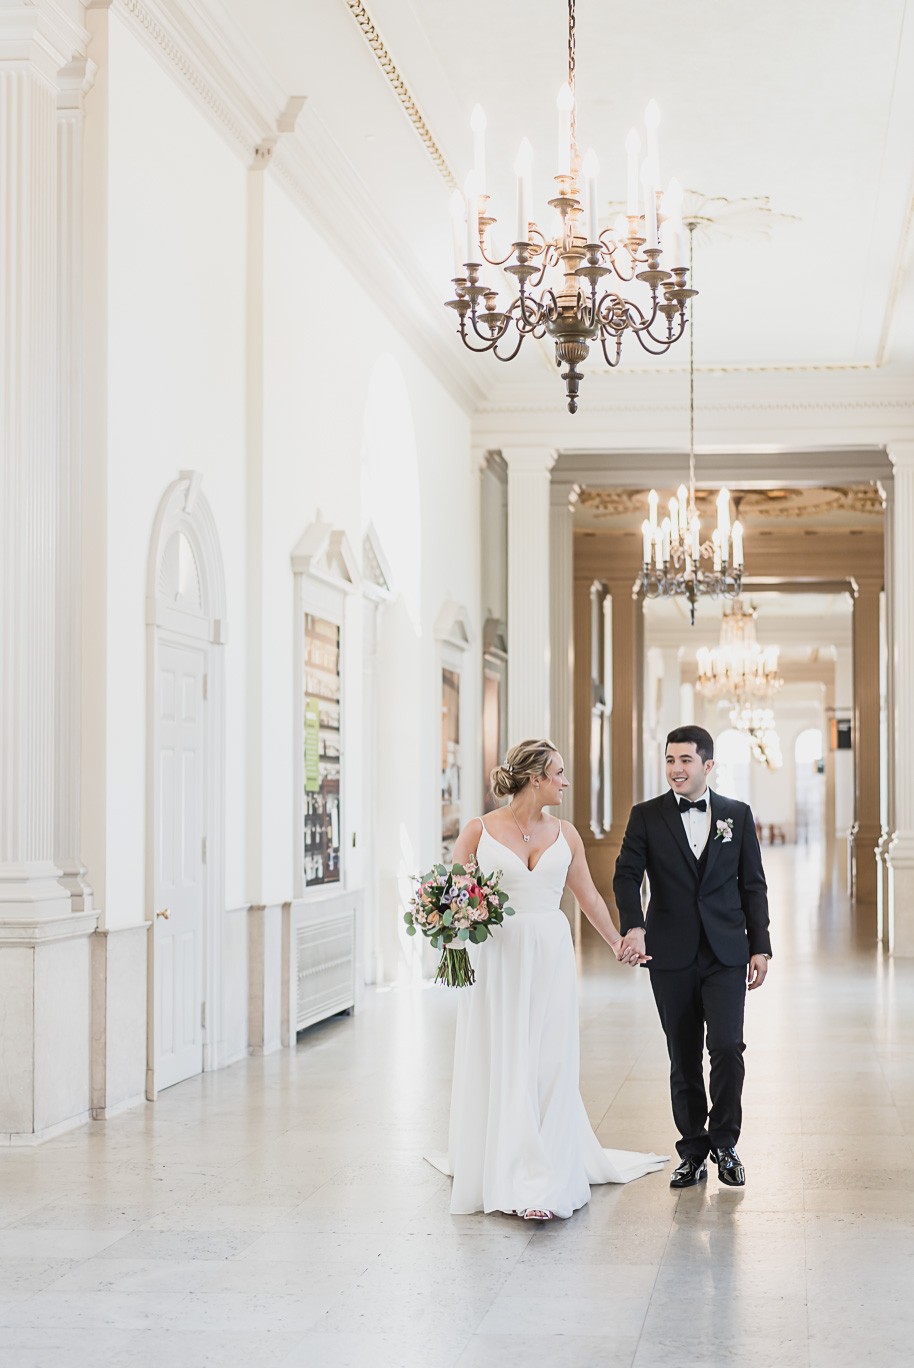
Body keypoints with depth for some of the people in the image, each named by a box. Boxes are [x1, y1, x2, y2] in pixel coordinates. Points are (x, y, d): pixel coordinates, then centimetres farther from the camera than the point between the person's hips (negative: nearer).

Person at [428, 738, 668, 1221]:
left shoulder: (564, 834, 8)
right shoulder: (479, 831, -2)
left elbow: (589, 896, 19)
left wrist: (618, 943, 26)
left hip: (551, 955, 2)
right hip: (497, 958, -2)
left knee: (549, 1067, -1)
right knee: (499, 1067, 3)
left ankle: (544, 1184, 3)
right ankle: (500, 1174, 17)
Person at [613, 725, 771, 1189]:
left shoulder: (737, 815, 6)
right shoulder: (646, 816, 3)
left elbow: (753, 885, 8)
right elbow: (626, 875, -7)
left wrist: (760, 947, 3)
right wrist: (633, 925, -25)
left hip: (726, 954, 0)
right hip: (671, 957, 0)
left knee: (727, 1047, -12)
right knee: (683, 1059, 6)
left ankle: (724, 1142, 7)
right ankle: (693, 1153, 17)